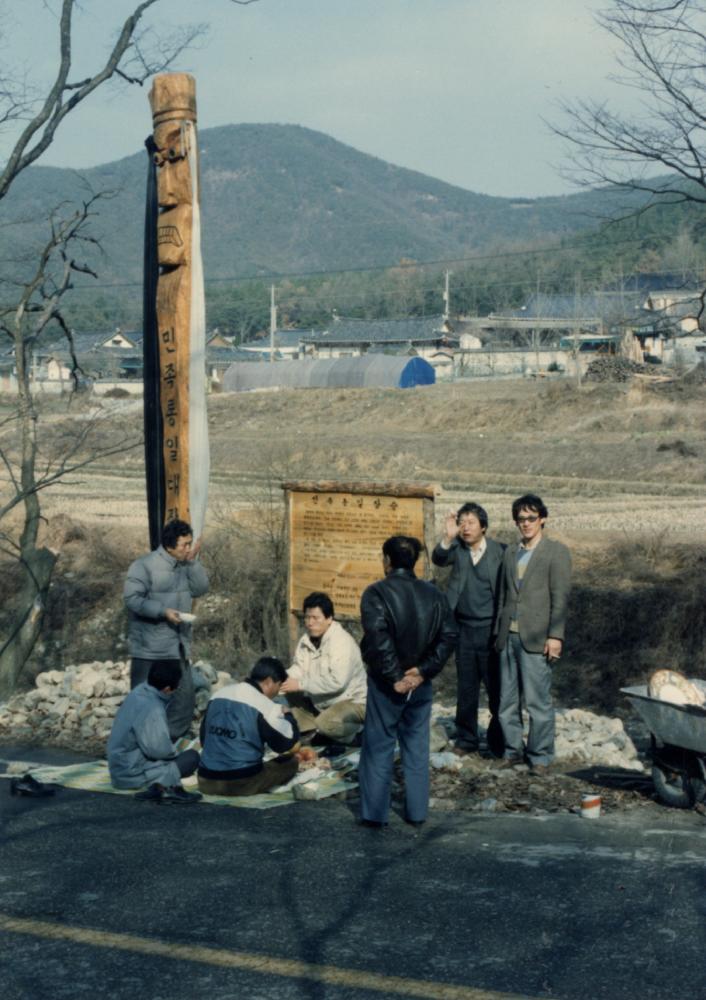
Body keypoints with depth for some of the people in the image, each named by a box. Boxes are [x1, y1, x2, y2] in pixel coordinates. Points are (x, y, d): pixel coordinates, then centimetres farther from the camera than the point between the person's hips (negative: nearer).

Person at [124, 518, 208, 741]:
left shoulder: (186, 564, 10)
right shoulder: (145, 565, -12)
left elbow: (200, 588, 1)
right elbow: (132, 598, -17)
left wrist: (193, 562, -9)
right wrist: (163, 611, -23)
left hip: (178, 647, 7)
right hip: (150, 650, -7)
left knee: (183, 701, 9)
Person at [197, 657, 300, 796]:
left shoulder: (217, 695, 8)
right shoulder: (265, 706, -11)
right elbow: (286, 743, -4)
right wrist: (287, 715, 14)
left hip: (207, 782, 6)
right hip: (243, 784, -6)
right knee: (291, 762, 10)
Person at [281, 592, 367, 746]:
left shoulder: (342, 642, -25)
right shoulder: (306, 640, 1)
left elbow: (337, 681, -33)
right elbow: (298, 669, -4)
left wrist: (301, 684, -32)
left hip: (352, 701, -8)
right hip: (320, 702, 8)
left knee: (326, 723, -35)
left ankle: (358, 732, -4)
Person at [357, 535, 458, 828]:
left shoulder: (376, 593, -12)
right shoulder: (434, 594, 3)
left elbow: (378, 638, -22)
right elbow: (449, 636, -3)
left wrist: (394, 677, -15)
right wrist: (424, 671, -6)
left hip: (386, 683, -4)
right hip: (420, 683, 4)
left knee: (378, 748, 6)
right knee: (417, 747, 13)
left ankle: (374, 813, 9)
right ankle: (417, 812, 17)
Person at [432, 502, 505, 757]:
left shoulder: (500, 551, -6)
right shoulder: (456, 548, 1)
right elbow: (438, 559, -19)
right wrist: (448, 537, -36)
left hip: (491, 630, -3)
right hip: (464, 628, 3)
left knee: (496, 688, 1)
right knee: (466, 688, 10)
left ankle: (498, 741, 13)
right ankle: (466, 740, 20)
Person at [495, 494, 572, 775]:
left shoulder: (556, 552, -1)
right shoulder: (510, 552, 16)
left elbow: (560, 597, -7)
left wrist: (555, 636, -13)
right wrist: (499, 630, 14)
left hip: (536, 639, -6)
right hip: (509, 637, 6)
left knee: (538, 701, -3)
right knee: (507, 699, 10)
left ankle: (540, 756, 7)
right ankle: (512, 750, 20)